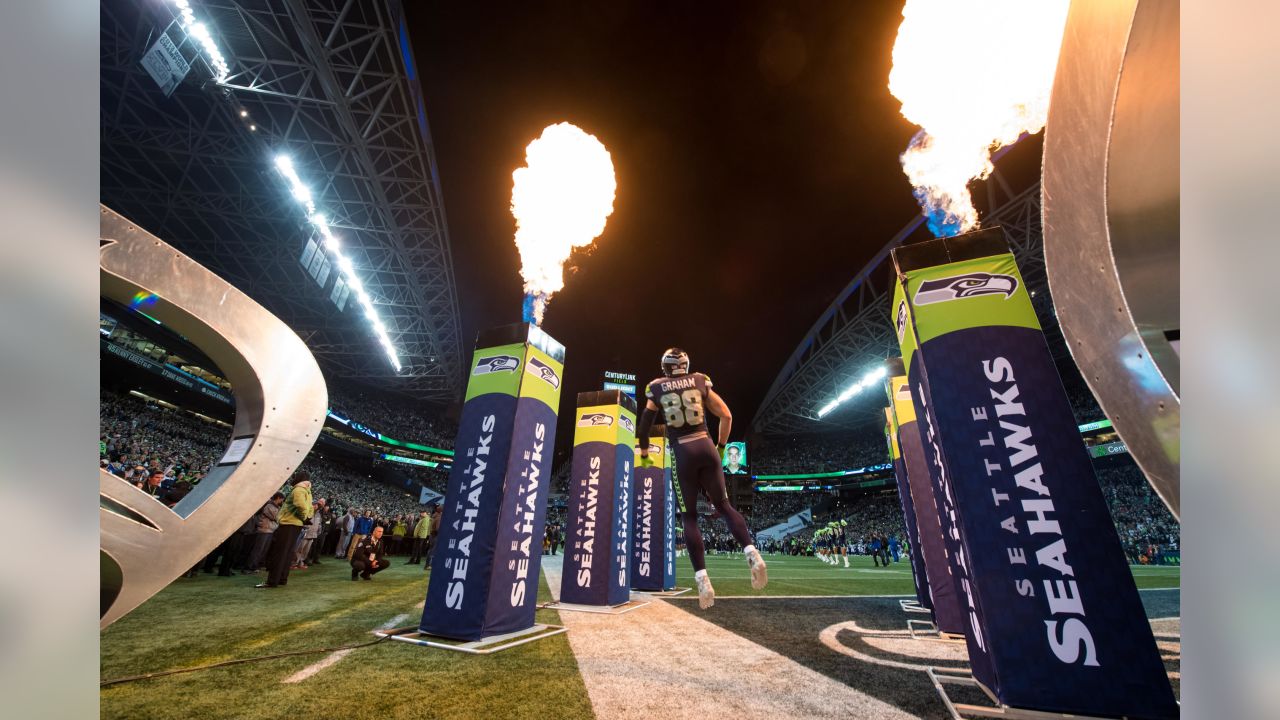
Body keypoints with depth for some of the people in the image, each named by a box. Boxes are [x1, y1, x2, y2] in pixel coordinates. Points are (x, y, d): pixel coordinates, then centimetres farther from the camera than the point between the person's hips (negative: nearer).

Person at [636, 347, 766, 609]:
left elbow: (644, 426, 13)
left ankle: (702, 580, -1)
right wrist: (721, 447, 19)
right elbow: (727, 416, 7)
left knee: (689, 518, 7)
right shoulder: (700, 382, 9)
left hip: (682, 454, -1)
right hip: (706, 448, 2)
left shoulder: (656, 389, 7)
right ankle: (752, 553, -5)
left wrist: (644, 456, 27)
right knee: (724, 506, 15)